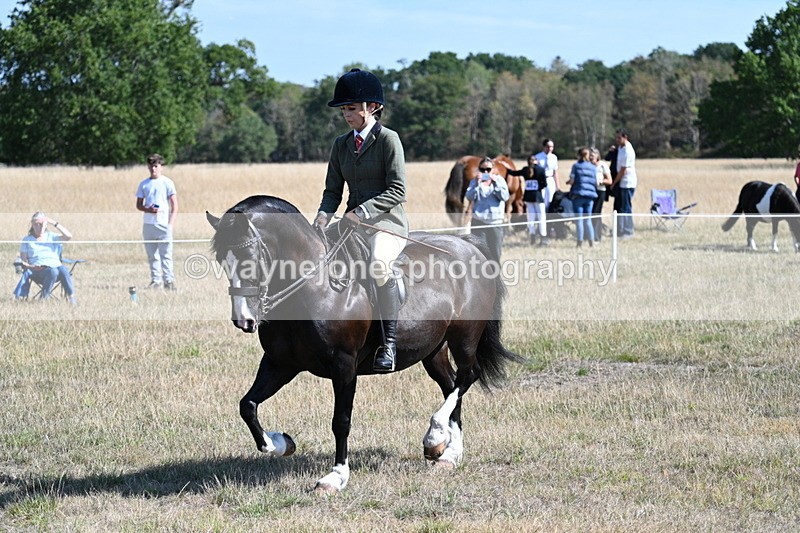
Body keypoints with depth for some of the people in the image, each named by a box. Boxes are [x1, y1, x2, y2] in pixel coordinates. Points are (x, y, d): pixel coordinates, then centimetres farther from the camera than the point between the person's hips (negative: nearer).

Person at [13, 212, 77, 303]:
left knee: (63, 270, -36)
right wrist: (30, 266, -12)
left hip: (56, 266, 2)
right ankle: (43, 299, -34)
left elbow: (68, 236, 3)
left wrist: (54, 223, 0)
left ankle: (73, 302, -37)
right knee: (53, 272, -38)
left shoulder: (51, 237, 21)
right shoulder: (27, 240, 18)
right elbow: (23, 261, 10)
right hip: (38, 271, -2)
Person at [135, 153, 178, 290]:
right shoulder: (144, 184, 10)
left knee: (166, 254, -8)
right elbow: (138, 204, 13)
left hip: (164, 224, -4)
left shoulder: (167, 183, 1)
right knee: (152, 255, 6)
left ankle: (169, 280, -6)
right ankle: (156, 281, 11)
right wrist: (148, 209, -9)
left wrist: (171, 222, -9)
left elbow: (174, 205, 0)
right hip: (148, 223, 4)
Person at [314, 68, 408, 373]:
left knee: (378, 265, -36)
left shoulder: (388, 139, -6)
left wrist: (361, 212, -22)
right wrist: (323, 217, -10)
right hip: (354, 224, 7)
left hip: (387, 223, -7)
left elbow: (397, 191, -12)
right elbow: (333, 190, 11)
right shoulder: (341, 144, 13)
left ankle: (389, 343, -32)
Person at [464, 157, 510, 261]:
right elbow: (469, 197, -8)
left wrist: (495, 183, -15)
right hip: (478, 221, -1)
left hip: (495, 221, 1)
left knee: (495, 253, 5)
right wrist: (477, 184, -18)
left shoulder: (499, 180, 6)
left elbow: (505, 197, -6)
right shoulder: (475, 181, 6)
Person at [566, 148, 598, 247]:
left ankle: (580, 242, -3)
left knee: (579, 220, 0)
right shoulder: (593, 168, 6)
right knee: (588, 219, 12)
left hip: (578, 195, -3)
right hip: (590, 195, 3)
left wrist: (568, 182, 13)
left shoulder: (576, 166, -4)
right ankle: (591, 241, 8)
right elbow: (596, 183, 5)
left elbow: (572, 181, -9)